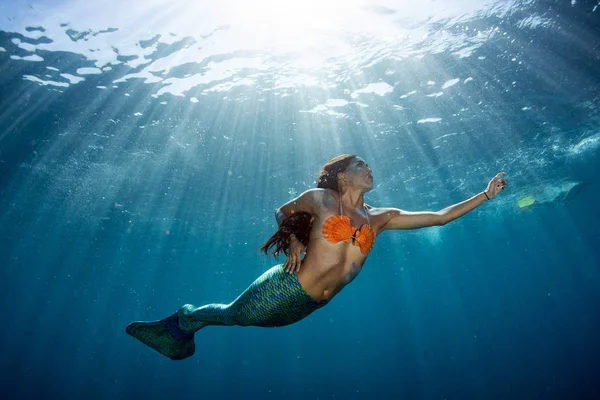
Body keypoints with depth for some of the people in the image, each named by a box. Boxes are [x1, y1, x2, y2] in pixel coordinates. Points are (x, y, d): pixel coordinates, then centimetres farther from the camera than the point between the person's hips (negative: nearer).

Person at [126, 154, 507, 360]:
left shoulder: (381, 217, 5)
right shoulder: (320, 199, -6)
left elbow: (439, 217, 4)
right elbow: (282, 212, 11)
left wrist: (485, 194, 4)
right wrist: (294, 243, -3)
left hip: (309, 306, 4)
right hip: (284, 289, -3)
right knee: (228, 314, 12)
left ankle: (184, 328, 46)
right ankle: (183, 319, 45)